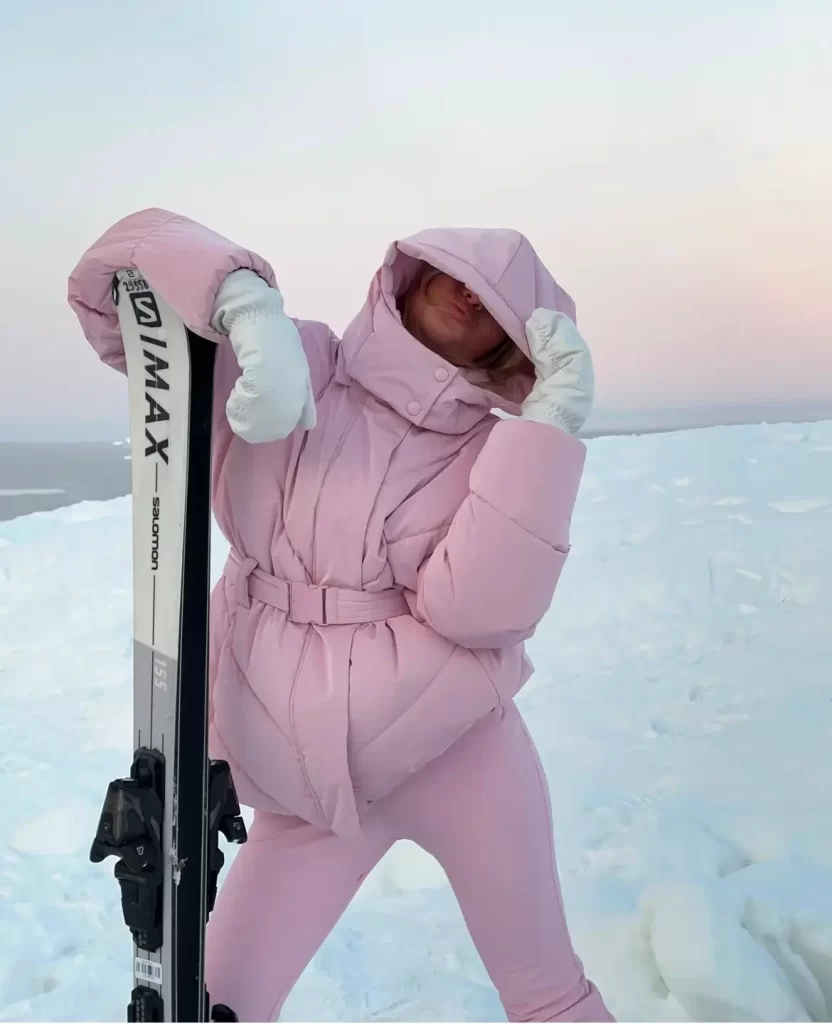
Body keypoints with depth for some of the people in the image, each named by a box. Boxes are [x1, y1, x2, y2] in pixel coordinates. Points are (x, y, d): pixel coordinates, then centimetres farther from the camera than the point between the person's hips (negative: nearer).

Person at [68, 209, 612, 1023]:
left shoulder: (495, 451, -5)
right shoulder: (286, 370, -4)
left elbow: (472, 606, -22)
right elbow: (116, 273, -10)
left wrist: (550, 424, -24)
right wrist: (250, 307, -27)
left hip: (455, 748, -1)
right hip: (304, 780, 1)